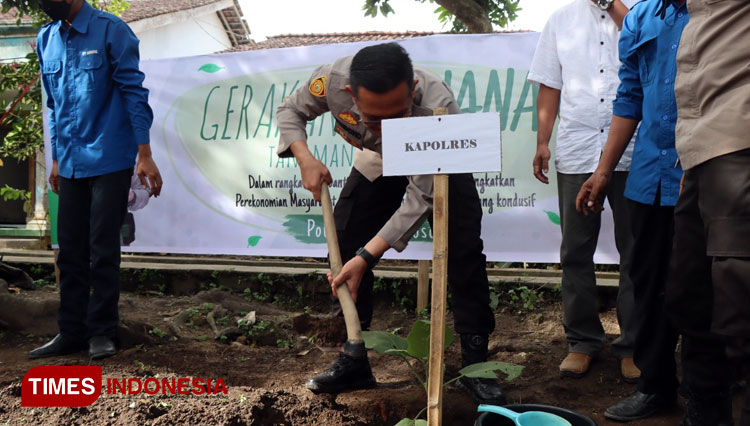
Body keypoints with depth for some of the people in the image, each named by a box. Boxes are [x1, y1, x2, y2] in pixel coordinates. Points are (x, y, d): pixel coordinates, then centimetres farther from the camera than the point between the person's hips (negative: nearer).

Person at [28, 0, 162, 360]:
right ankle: (71, 332, 19)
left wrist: (144, 155, -12)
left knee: (103, 252, 0)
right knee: (70, 251, 9)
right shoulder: (46, 39, 11)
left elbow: (134, 93, -8)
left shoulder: (111, 31, -7)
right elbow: (54, 104, 17)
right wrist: (56, 160, 18)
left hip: (109, 160, -6)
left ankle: (101, 332, 12)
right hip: (70, 164, 6)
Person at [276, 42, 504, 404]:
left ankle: (474, 363, -2)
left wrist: (366, 256, -43)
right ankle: (354, 361, 8)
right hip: (376, 162, 3)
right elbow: (290, 111, -11)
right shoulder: (332, 79, -35)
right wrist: (305, 159, -29)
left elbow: (420, 198, -38)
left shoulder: (438, 106, -43)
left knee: (464, 252, -16)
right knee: (344, 245, -5)